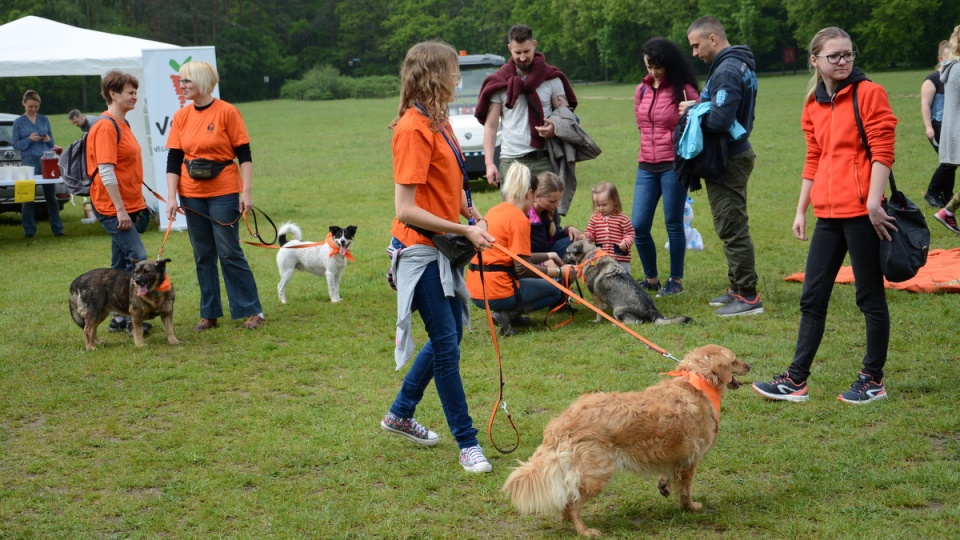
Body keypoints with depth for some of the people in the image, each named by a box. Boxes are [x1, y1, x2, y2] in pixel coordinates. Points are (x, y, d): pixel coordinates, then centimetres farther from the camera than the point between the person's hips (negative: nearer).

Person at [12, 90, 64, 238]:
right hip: (29, 162, -2)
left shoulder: (44, 120, 12)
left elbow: (52, 143, 16)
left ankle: (57, 229, 7)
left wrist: (49, 139, -7)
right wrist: (29, 139, -15)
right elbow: (16, 145, 1)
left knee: (51, 196, 4)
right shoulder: (19, 122, 4)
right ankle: (29, 230, 8)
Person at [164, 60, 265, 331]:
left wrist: (246, 192, -12)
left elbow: (244, 155, -6)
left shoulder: (227, 112, -7)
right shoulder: (181, 117, 5)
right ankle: (209, 313, 17)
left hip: (223, 193, -4)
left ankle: (252, 311, 5)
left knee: (229, 253, -4)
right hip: (191, 195, 4)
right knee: (203, 255, 9)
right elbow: (173, 160, 5)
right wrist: (171, 197, -2)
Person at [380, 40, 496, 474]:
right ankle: (467, 443, 7)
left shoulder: (438, 122, 8)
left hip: (443, 248, 9)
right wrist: (464, 230, -21)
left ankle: (401, 413, 35)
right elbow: (406, 209, -24)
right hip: (420, 250, -9)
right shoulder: (414, 129, -20)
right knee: (446, 344, -3)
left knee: (448, 336, 18)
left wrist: (472, 214, 1)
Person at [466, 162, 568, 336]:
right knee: (555, 291, 13)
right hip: (496, 291, -8)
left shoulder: (495, 211, 13)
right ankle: (508, 314, -6)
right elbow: (522, 268, -14)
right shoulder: (519, 219, -13)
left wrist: (548, 256, 27)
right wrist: (558, 272, -3)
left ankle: (509, 312, 7)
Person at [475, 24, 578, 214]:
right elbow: (490, 125, 4)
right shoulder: (499, 82, 5)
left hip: (544, 160, 0)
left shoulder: (551, 78, 7)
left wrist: (556, 129, -15)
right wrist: (489, 163, -6)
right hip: (511, 161, 0)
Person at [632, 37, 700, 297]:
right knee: (638, 226, 2)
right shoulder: (642, 90, 11)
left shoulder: (684, 90, -5)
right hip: (646, 167, 5)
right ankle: (651, 278, 19)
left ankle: (676, 281, 14)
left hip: (673, 165, -5)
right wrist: (651, 147, 14)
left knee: (673, 224, 1)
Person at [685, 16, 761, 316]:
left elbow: (719, 120, -27)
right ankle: (738, 289, 24)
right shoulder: (740, 64, 14)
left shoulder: (727, 70, -19)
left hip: (728, 160, -10)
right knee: (732, 227, 16)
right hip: (735, 153, 10)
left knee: (732, 228, -6)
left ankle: (748, 297, -2)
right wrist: (700, 107, 4)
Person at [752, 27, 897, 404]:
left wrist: (873, 202, -19)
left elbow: (883, 151, -11)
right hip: (828, 214, 7)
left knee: (870, 296, 4)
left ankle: (873, 381, 14)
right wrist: (801, 210, 14)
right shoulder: (813, 106, 13)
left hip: (861, 211, -6)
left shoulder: (869, 94, -5)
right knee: (812, 298, 8)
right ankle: (796, 380, 14)